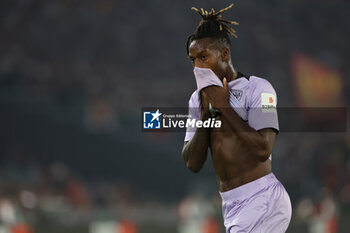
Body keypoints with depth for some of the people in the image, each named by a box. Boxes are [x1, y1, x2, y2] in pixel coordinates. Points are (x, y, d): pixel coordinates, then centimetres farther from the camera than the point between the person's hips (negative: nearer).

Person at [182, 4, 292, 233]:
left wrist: (223, 107, -12)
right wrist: (206, 112, -4)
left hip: (263, 200, -7)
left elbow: (263, 149, -18)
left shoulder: (258, 88, -5)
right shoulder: (198, 99, 13)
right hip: (231, 204, 7)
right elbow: (193, 164, 6)